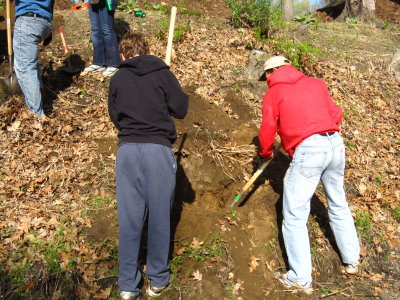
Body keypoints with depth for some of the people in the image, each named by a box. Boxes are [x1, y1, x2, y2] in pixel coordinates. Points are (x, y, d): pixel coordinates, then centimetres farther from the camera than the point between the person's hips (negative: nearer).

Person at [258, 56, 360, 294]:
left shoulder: (273, 93, 7)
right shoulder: (316, 83, 18)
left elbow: (268, 131, 6)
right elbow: (337, 114, 18)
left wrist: (266, 153, 25)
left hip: (308, 149, -6)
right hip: (335, 143, 6)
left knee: (295, 217, 3)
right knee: (338, 204, 23)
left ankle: (301, 279, 7)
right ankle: (352, 260, 37)